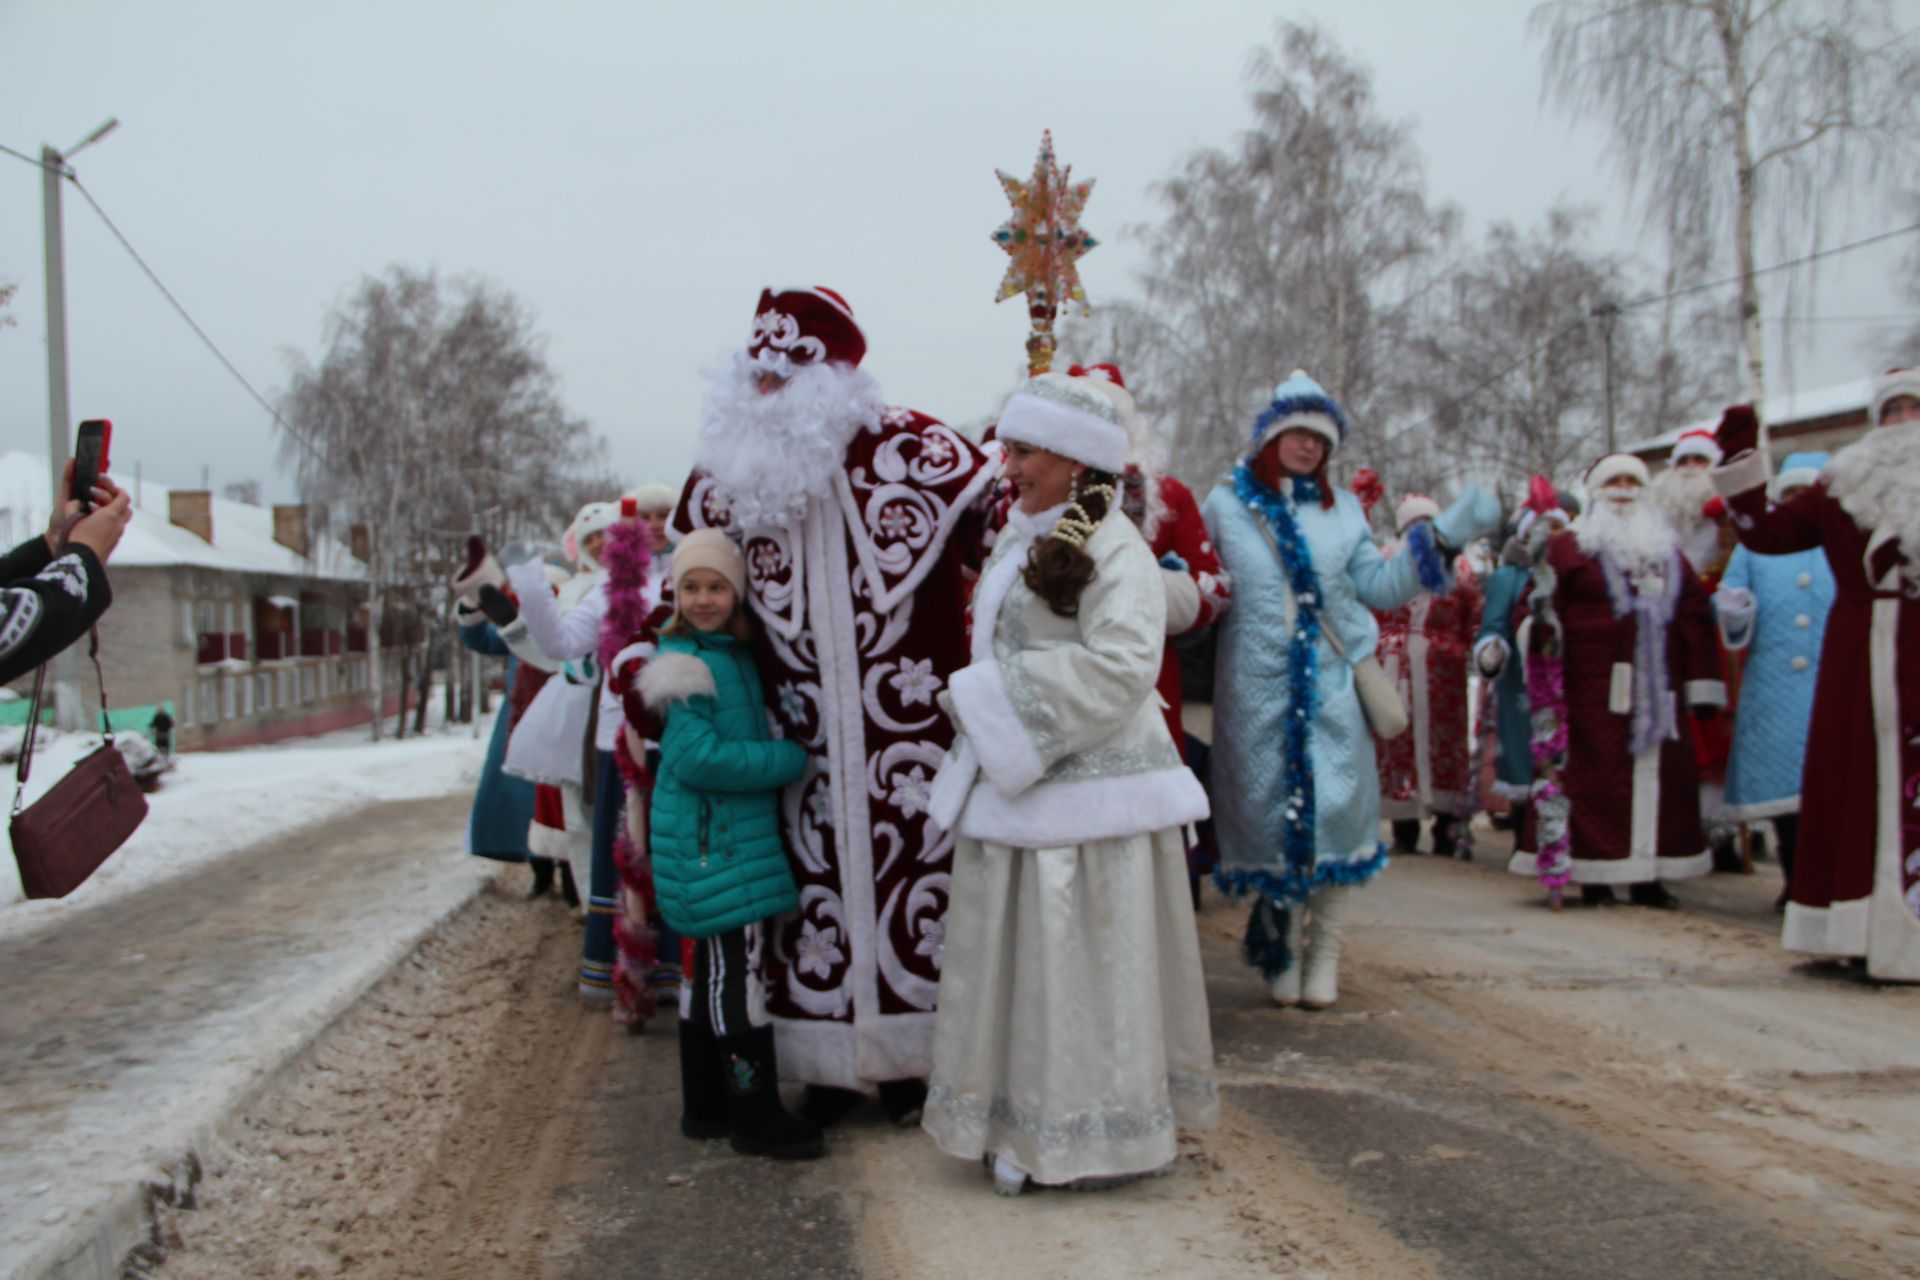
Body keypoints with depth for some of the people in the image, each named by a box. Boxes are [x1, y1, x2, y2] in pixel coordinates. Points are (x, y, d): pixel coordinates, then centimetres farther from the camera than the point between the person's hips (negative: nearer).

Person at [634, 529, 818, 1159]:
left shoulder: (735, 654, 13)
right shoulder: (687, 664, -14)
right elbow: (698, 757, -21)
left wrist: (787, 755, 3)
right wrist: (792, 757, -16)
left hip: (737, 834, 9)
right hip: (709, 840, -9)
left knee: (713, 969, 15)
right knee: (735, 971, -5)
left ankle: (706, 1106, 25)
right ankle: (754, 1114, 4)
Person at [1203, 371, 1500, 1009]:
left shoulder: (1342, 509, 13)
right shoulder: (1225, 504, 6)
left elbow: (1377, 587, 9)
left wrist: (1443, 537, 2)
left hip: (1333, 686, 2)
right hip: (1255, 690, -1)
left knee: (1334, 808, -2)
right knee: (1268, 810, 1)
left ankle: (1326, 954, 11)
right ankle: (1281, 945, 19)